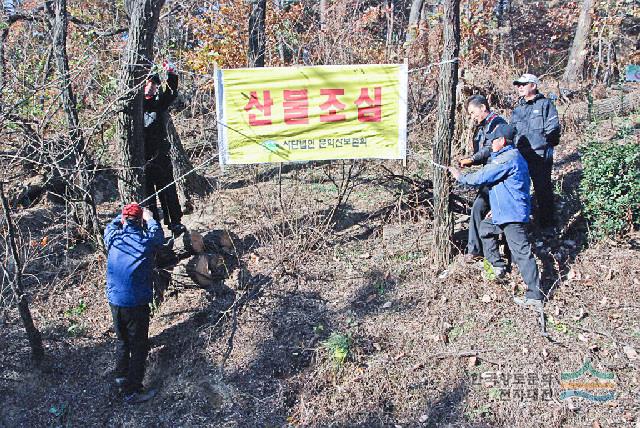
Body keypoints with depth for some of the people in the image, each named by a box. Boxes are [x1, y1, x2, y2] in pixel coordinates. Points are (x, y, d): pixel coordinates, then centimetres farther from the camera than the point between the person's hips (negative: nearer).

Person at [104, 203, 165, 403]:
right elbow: (159, 235, 11)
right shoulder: (146, 241, -12)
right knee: (139, 346, 6)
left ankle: (121, 376, 42)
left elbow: (110, 226, 20)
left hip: (114, 300, 5)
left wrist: (123, 216, 32)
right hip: (136, 302, -5)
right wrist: (150, 218, 25)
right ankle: (133, 391, 10)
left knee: (122, 340, 25)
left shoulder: (113, 238, -5)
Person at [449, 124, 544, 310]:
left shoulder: (507, 159, -17)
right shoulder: (513, 156, 18)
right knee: (485, 228, 26)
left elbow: (481, 178, -16)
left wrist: (461, 176, 0)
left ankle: (535, 296, -9)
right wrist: (497, 208, 25)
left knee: (522, 252, -10)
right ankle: (498, 265, 28)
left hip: (512, 214, -11)